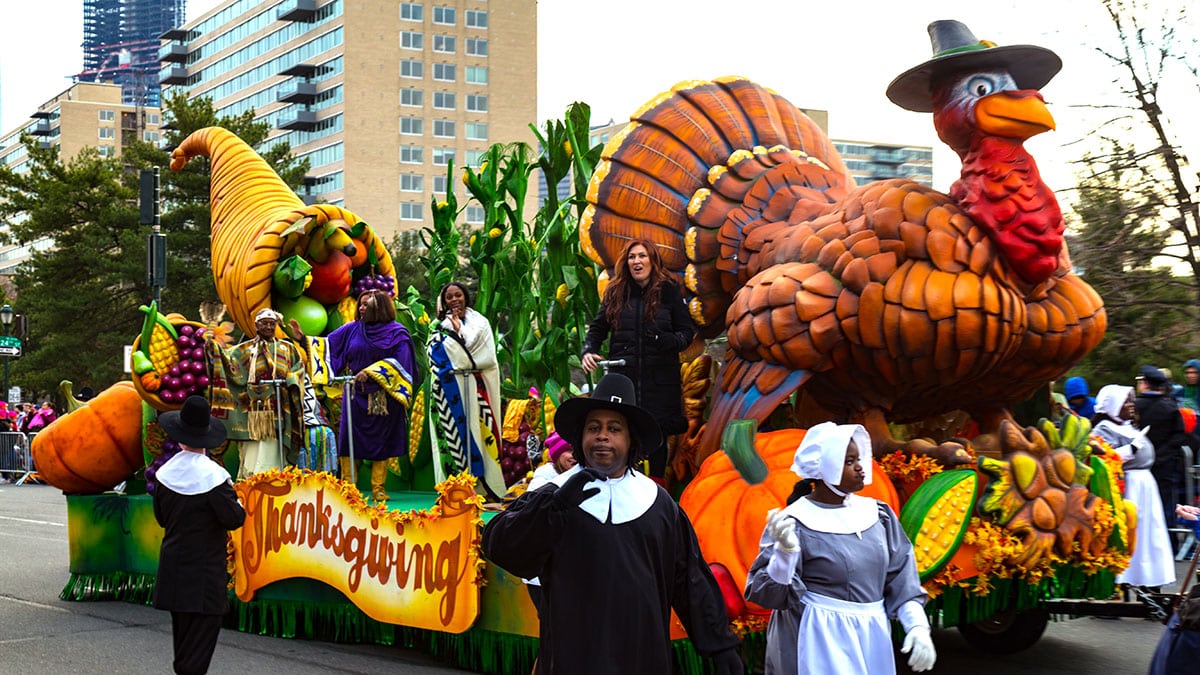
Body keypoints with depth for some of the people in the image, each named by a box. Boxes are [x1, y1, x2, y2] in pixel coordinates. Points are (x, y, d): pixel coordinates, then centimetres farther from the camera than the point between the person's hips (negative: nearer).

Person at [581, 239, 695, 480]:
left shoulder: (668, 291, 2)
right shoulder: (615, 292, 10)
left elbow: (687, 331, 3)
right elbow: (597, 328, 18)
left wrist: (669, 340, -18)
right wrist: (588, 351, -2)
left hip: (659, 379, -1)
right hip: (623, 376, 2)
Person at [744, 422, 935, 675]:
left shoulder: (877, 514, 5)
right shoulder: (796, 524, -11)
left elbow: (901, 577, 8)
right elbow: (767, 594, -14)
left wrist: (917, 625, -3)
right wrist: (785, 551, -31)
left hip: (872, 641, 5)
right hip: (821, 644, -5)